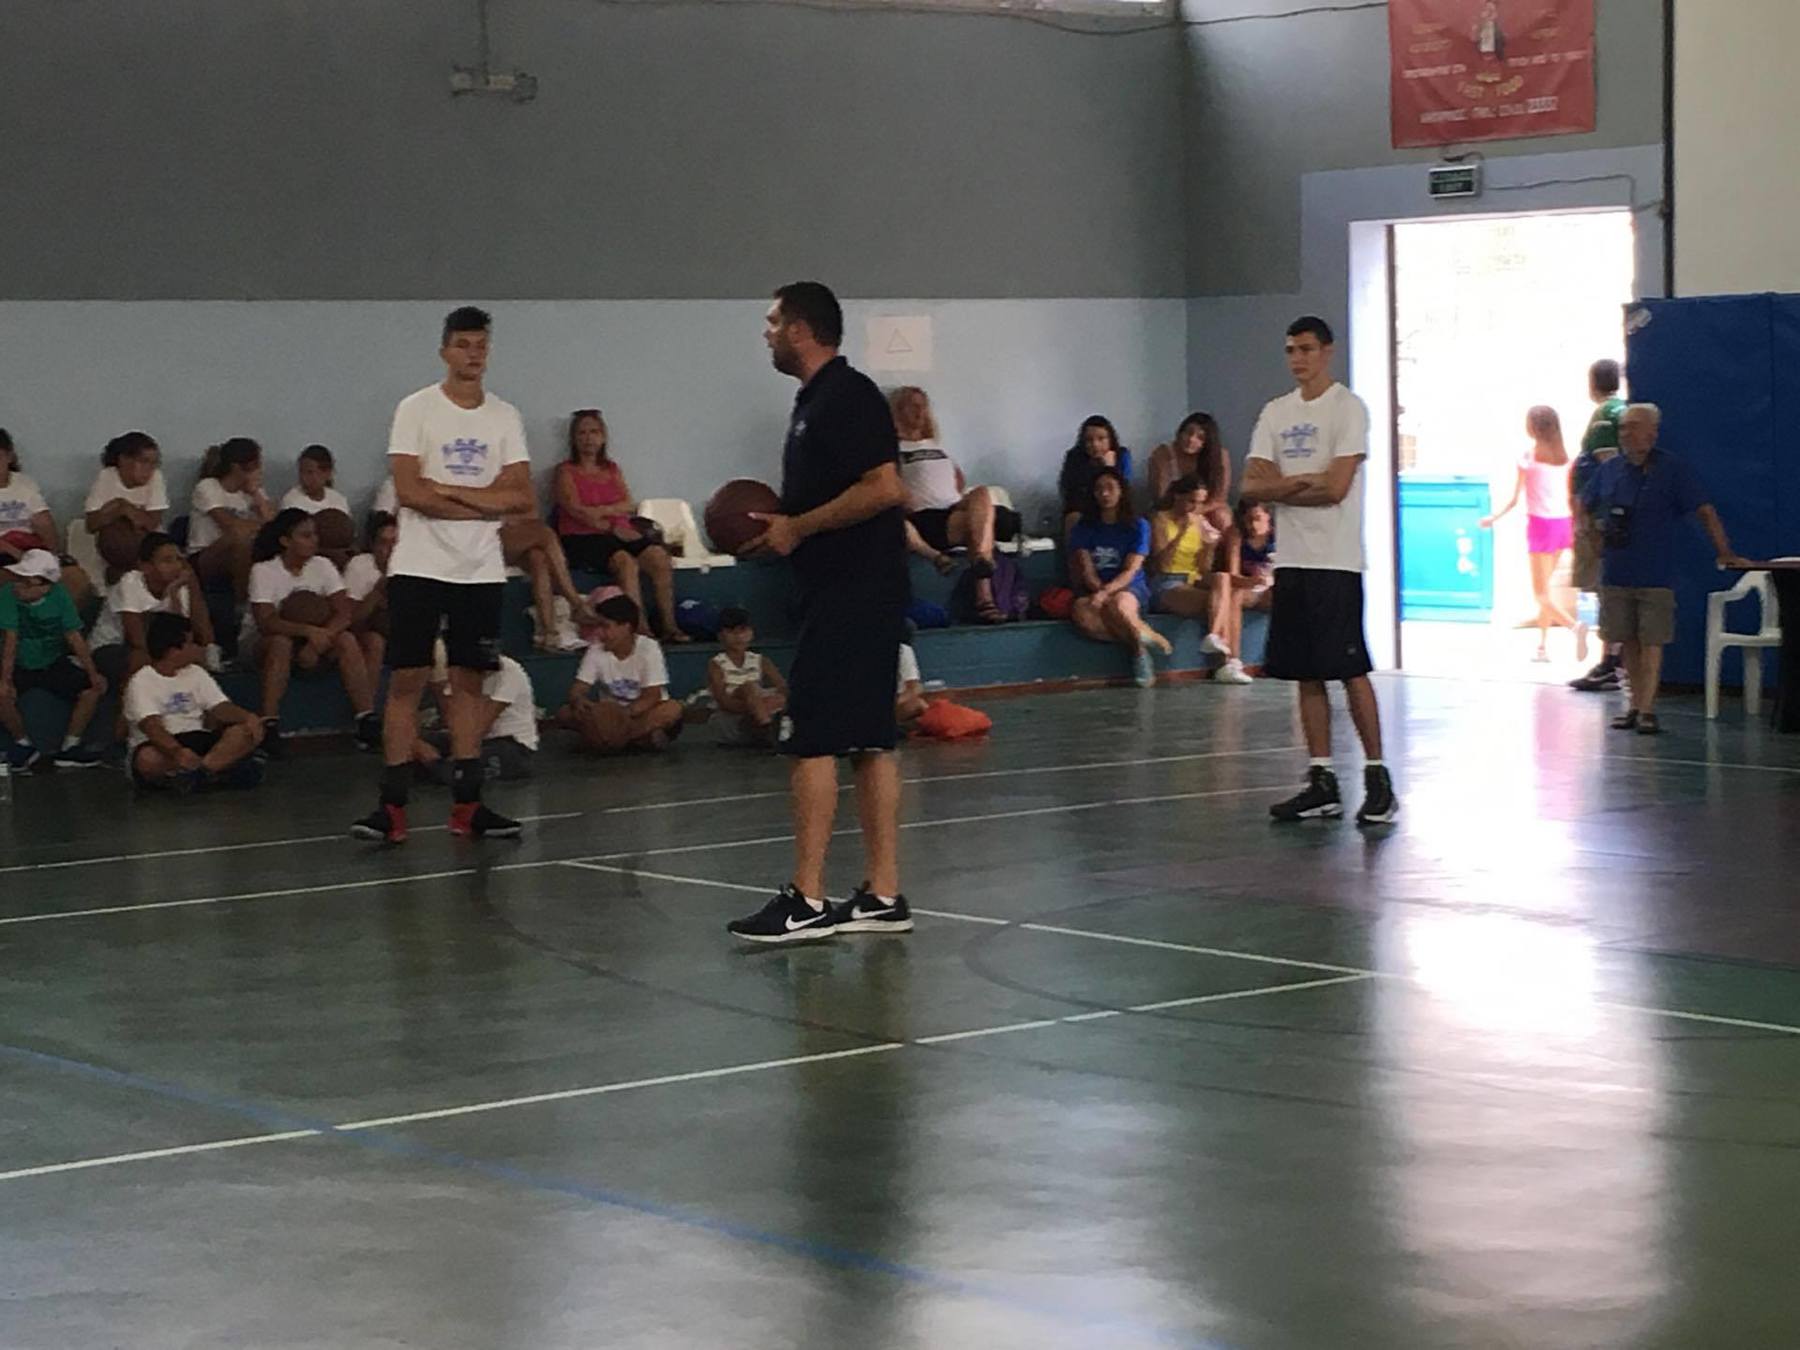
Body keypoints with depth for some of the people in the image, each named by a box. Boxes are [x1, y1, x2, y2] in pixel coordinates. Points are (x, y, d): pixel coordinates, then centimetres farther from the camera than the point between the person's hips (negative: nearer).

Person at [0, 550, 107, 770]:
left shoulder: (59, 597, -11)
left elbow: (74, 637, -9)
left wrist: (93, 673, -14)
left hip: (53, 663, 2)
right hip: (19, 666, -2)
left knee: (92, 689, -16)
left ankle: (70, 747, 0)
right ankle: (24, 744, -3)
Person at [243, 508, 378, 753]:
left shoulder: (322, 566, -3)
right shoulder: (264, 571, -15)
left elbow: (345, 612, -12)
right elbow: (265, 622, -26)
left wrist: (322, 638, -30)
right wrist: (309, 631, -38)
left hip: (310, 641, 4)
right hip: (258, 642, -4)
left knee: (347, 640, -23)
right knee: (281, 642, -37)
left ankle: (366, 721, -25)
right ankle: (269, 726, -37)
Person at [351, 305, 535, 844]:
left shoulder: (505, 416, 7)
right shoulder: (416, 409, -3)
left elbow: (523, 499, -2)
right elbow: (409, 492, -13)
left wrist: (451, 492, -11)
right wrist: (486, 505, -9)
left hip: (481, 570, 4)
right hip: (420, 565, -3)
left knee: (470, 682, 6)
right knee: (406, 681, -4)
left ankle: (466, 804, 11)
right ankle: (392, 805, -3)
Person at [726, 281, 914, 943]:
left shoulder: (848, 397, -13)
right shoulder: (816, 400, 19)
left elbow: (884, 488, -22)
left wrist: (797, 528, -16)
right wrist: (778, 528, 11)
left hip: (851, 594, -10)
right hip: (841, 588, 10)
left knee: (810, 739, -10)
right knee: (869, 740, 9)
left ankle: (806, 899, -9)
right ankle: (883, 895, 11)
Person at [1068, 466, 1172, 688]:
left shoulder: (1138, 526, 6)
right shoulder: (1084, 528, 12)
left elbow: (1131, 570, -5)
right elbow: (1085, 570, 2)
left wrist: (1106, 591, -22)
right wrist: (1098, 590, -20)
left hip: (1131, 589, -2)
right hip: (1094, 592, 2)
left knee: (1118, 605, -41)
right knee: (1082, 614, -36)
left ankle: (1142, 641, -12)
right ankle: (1137, 645, -24)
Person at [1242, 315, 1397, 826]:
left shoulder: (1348, 408, -5)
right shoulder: (1275, 412, 14)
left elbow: (1335, 487, -15)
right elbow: (1252, 485, 6)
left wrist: (1279, 487, -3)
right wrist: (1298, 482, -11)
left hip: (1335, 560, -6)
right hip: (1291, 559, 7)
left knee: (1351, 670, -7)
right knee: (1306, 675, 7)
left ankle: (1378, 779, -1)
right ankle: (1322, 783, 11)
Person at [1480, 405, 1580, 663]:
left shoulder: (1529, 456, -8)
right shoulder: (1563, 457, 6)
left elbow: (1514, 498, -6)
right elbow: (1571, 497, 8)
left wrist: (1493, 518, 8)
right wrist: (1578, 526, 21)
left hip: (1541, 525, -6)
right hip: (1562, 523, 6)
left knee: (1541, 593, -4)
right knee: (1544, 588, 18)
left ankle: (1574, 626, -28)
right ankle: (1543, 645, 17)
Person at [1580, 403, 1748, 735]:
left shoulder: (1673, 469, -6)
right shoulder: (1610, 469, 7)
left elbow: (1705, 511, -7)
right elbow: (1585, 506, 23)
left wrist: (1725, 552, -11)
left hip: (1655, 575, -4)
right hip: (1616, 573, 4)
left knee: (1652, 642, -5)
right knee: (1628, 641, 9)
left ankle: (1647, 709, -5)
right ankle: (1635, 704, 17)